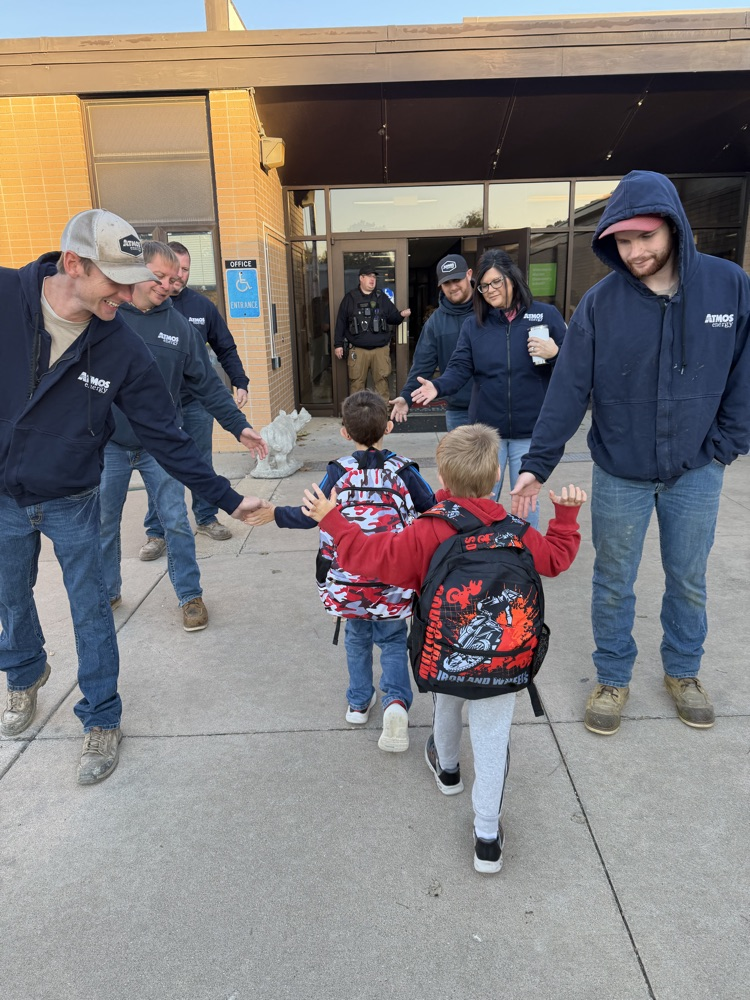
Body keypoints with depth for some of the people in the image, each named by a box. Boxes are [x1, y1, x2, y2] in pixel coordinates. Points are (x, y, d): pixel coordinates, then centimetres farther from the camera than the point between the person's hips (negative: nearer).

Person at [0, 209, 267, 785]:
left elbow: (167, 439, -12)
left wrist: (228, 499, -14)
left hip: (72, 503, -1)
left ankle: (102, 722, 28)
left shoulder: (123, 349, -18)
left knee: (91, 612, 7)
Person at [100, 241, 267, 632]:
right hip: (109, 444, 0)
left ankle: (190, 595, 20)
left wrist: (238, 426, -6)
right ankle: (106, 592, 34)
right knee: (103, 526, 12)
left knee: (176, 523, 3)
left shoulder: (179, 327, -1)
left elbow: (208, 384, 0)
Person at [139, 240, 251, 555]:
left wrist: (241, 383, 1)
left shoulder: (202, 305, 1)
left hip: (198, 401, 3)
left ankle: (206, 518, 29)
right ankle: (156, 532, 16)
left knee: (202, 463, 14)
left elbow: (226, 348, 8)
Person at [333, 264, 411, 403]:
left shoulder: (382, 297, 12)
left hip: (381, 349, 2)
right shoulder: (350, 298, 5)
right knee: (356, 382, 0)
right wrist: (338, 344, 0)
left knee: (382, 381, 2)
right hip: (358, 350, -2)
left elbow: (392, 317, 13)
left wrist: (401, 315, -11)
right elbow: (341, 322, 5)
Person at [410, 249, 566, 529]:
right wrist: (438, 386, -25)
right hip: (487, 429, 2)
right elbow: (460, 367, -6)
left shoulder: (546, 315, -1)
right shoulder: (473, 325, 4)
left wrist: (554, 354, -19)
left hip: (530, 431, -1)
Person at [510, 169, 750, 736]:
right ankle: (613, 680, 32)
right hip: (620, 475, -1)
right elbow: (569, 390, -12)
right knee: (614, 585, 12)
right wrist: (537, 465, -15)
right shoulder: (600, 302, -11)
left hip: (696, 473, 1)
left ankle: (683, 672, 40)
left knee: (689, 581, 17)